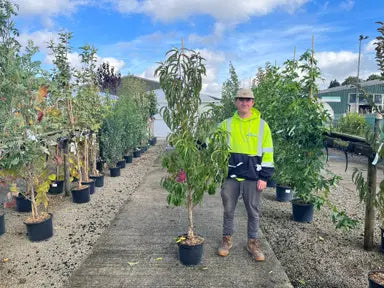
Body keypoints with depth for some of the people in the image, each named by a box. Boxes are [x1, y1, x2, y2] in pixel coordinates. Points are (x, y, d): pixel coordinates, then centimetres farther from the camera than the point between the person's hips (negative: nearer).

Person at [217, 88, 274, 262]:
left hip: (252, 176, -1)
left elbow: (267, 153, 1)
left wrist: (264, 177, -5)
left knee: (253, 211, 9)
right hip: (231, 175, 1)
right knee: (228, 210, 10)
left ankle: (253, 242, 25)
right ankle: (227, 239, 27)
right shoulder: (227, 124, 6)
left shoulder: (262, 125, 2)